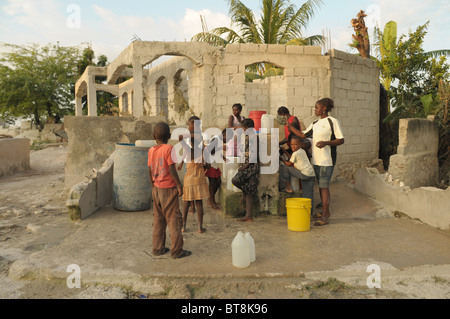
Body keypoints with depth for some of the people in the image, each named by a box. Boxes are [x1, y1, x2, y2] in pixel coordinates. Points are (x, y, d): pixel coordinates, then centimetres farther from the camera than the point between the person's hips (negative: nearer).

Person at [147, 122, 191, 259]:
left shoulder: (151, 150, 4)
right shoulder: (169, 148, -14)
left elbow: (150, 171, 9)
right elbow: (172, 169, -18)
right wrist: (179, 185, -9)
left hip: (157, 189, 6)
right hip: (169, 189, -6)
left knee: (158, 219, 15)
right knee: (173, 219, 2)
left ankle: (157, 248, 23)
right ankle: (176, 250, 8)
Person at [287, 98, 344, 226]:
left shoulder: (332, 121, -6)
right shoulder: (315, 124, 16)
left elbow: (341, 140, -9)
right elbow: (303, 135, 14)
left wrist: (326, 142, -23)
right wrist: (289, 126, 10)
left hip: (327, 160, -7)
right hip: (316, 159, 7)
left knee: (324, 186, -8)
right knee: (321, 186, 13)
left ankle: (324, 217, -3)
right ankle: (325, 211, 26)